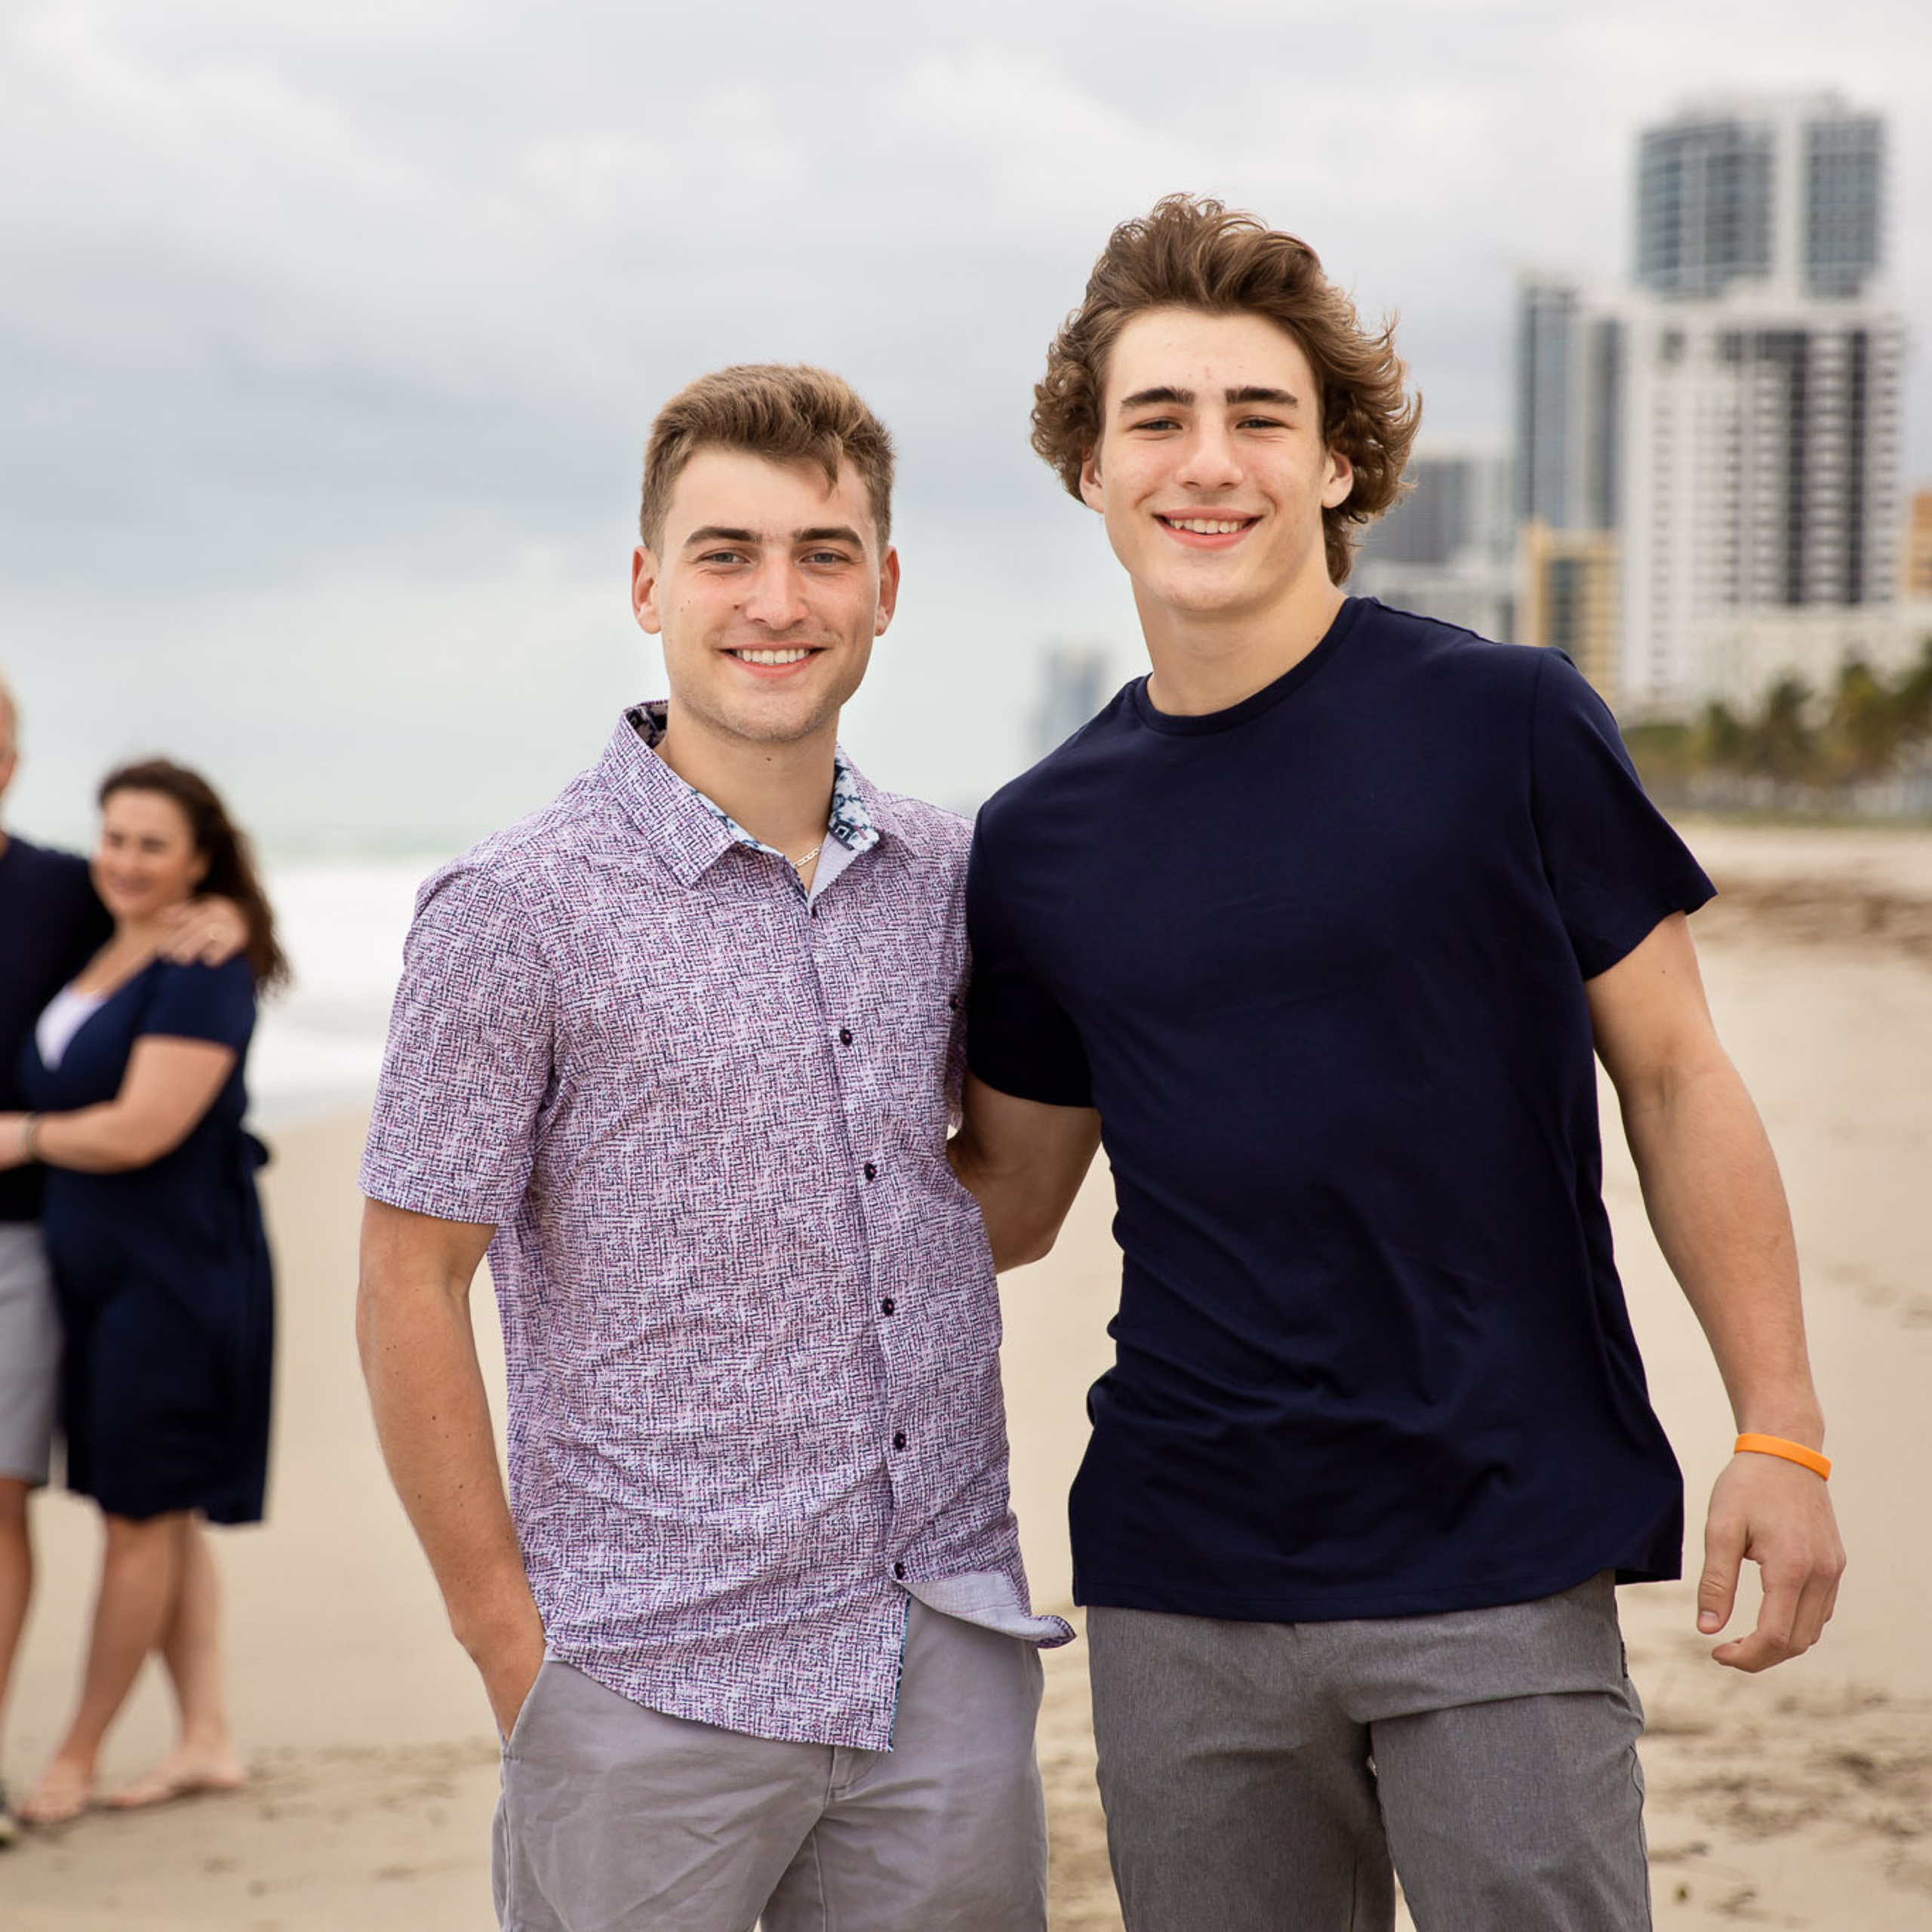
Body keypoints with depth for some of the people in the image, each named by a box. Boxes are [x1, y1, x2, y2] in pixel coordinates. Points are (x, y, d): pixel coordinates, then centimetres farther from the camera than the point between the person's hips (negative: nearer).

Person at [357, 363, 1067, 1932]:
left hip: (952, 1661, 5)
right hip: (656, 1690, -4)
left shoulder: (951, 878, 6)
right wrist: (511, 1643, -7)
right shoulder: (516, 914, -8)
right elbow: (410, 1293, -6)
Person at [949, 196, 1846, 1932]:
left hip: (1501, 1569, -3)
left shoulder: (1508, 726, -3)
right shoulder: (1039, 845, 6)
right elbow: (1010, 1198, 16)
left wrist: (1781, 1432, -4)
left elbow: (1676, 1081, 0)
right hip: (1182, 1587, 3)